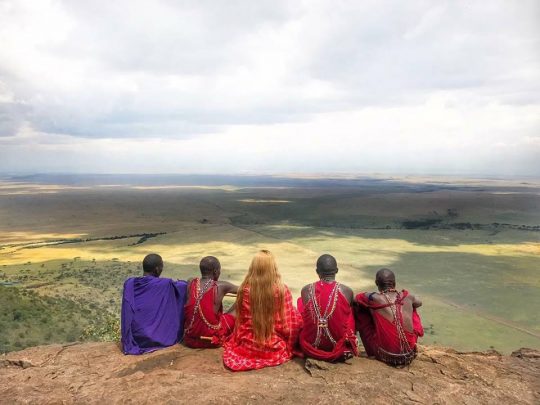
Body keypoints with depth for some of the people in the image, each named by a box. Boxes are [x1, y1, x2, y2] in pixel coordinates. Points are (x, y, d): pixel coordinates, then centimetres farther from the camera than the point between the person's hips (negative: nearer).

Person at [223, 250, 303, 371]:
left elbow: (240, 321, -2)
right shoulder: (282, 290, -17)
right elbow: (289, 324, -9)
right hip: (276, 348, -3)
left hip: (248, 348, 3)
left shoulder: (245, 290, -14)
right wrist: (288, 346, 9)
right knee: (297, 318, 14)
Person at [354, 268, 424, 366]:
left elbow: (356, 300, 7)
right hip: (409, 355, 3)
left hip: (385, 356, -3)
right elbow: (419, 303, 23)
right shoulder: (407, 297, -1)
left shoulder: (374, 298, -12)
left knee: (361, 313, 9)